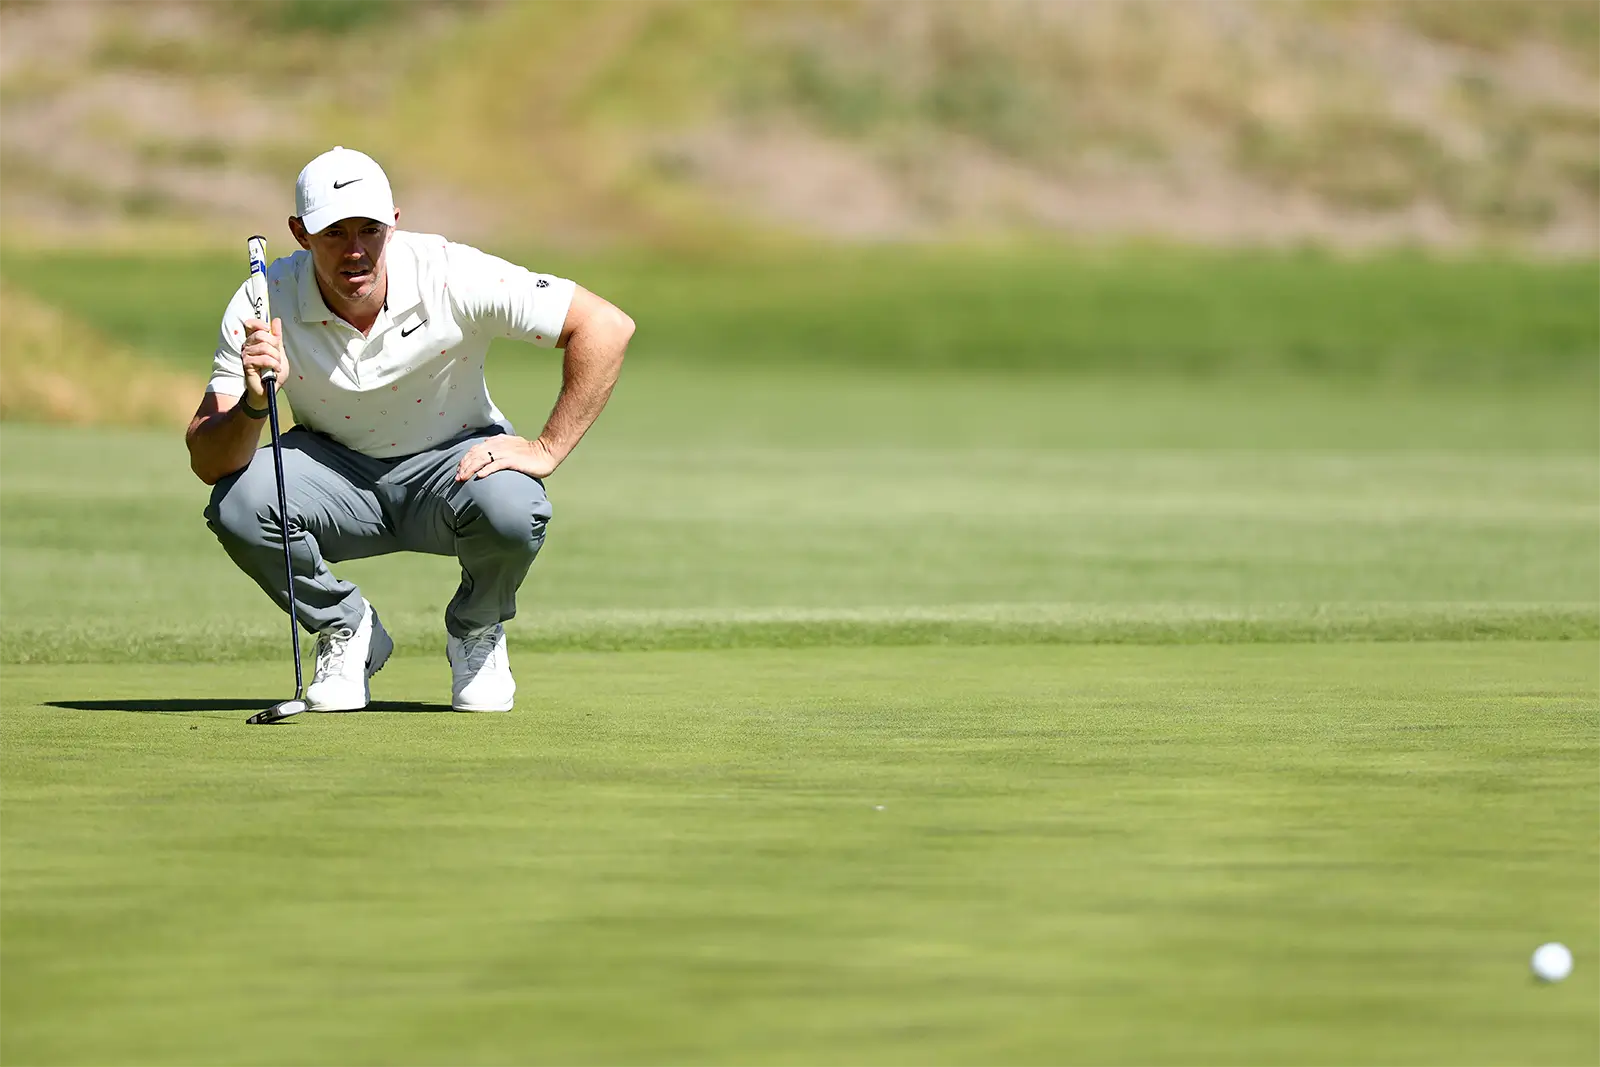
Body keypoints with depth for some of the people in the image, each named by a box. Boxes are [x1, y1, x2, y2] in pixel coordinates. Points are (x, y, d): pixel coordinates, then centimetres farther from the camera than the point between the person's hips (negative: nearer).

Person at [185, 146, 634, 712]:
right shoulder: (262, 307, -21)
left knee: (510, 508, -36)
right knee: (237, 502, -30)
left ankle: (477, 634, 1)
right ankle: (346, 629, 1)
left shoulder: (453, 277, -25)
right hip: (336, 470, 1)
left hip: (455, 461, -1)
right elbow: (206, 462, -23)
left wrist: (547, 448, -23)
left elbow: (607, 326, -21)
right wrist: (253, 405, -44)